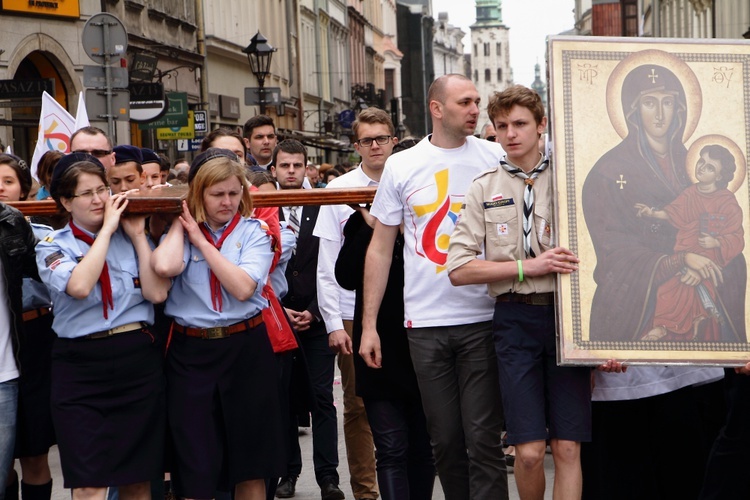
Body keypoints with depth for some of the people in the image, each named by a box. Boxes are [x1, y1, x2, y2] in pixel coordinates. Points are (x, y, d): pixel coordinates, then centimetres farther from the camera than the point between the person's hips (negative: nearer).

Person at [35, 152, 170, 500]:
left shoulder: (129, 239, 8)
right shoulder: (53, 246, 1)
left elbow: (157, 292, -6)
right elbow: (79, 286, -20)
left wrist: (137, 236, -4)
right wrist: (107, 228, -12)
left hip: (139, 361, 3)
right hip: (80, 367, -2)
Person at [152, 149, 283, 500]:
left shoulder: (253, 231, 2)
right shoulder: (179, 231, 4)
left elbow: (243, 287, -15)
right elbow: (164, 267, -20)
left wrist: (201, 240, -10)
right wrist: (180, 221, -5)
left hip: (246, 348, 0)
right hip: (190, 351, 0)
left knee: (250, 463, 8)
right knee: (195, 468, 1)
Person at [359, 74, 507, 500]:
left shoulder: (496, 160, 2)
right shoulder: (402, 166, 5)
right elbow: (381, 248, 9)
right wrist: (369, 324, 5)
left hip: (483, 319, -1)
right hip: (425, 322, 1)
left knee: (483, 438, -2)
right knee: (445, 438, 9)